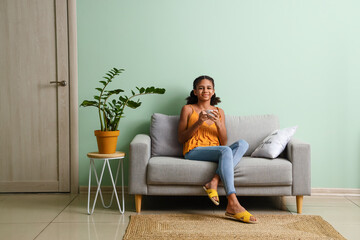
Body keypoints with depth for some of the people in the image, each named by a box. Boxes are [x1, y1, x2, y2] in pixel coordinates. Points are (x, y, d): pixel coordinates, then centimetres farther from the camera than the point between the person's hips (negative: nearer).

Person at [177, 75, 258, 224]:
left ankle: (214, 181, -37)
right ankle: (233, 205, -46)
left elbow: (224, 142, 13)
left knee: (243, 144, -24)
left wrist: (218, 123, -6)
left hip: (216, 151, 5)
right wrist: (198, 123, -10)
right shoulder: (188, 109, 10)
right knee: (225, 151, -35)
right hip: (194, 151, -5)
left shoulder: (219, 112, 21)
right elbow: (181, 138, 4)